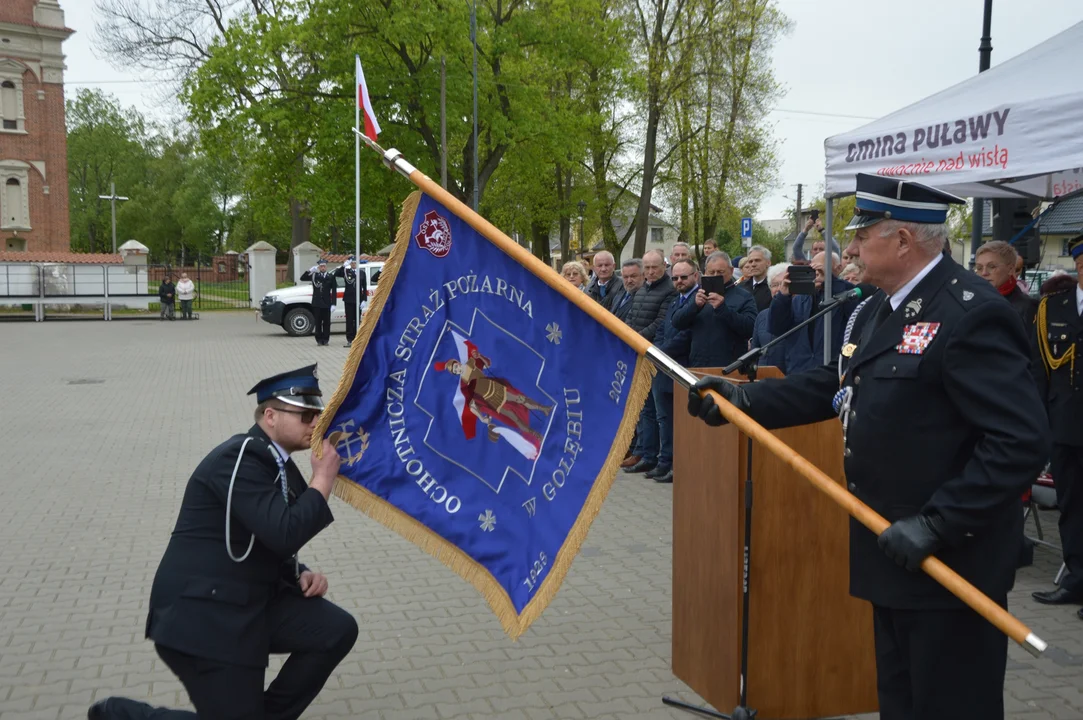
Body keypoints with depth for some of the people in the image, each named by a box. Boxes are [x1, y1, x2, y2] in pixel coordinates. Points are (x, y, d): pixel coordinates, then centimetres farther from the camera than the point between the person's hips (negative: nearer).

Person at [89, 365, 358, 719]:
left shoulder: (276, 461, 9)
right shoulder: (239, 459, -19)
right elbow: (284, 534, -28)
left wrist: (301, 575, 0)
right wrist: (323, 480, -17)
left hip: (251, 600, 9)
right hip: (202, 611, -9)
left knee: (337, 629, -4)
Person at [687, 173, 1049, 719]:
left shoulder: (971, 314, -22)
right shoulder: (881, 308, 8)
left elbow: (1021, 441, -26)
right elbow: (834, 385, 12)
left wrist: (936, 524, -27)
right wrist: (743, 398, 4)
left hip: (951, 557, -9)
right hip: (895, 548, 9)